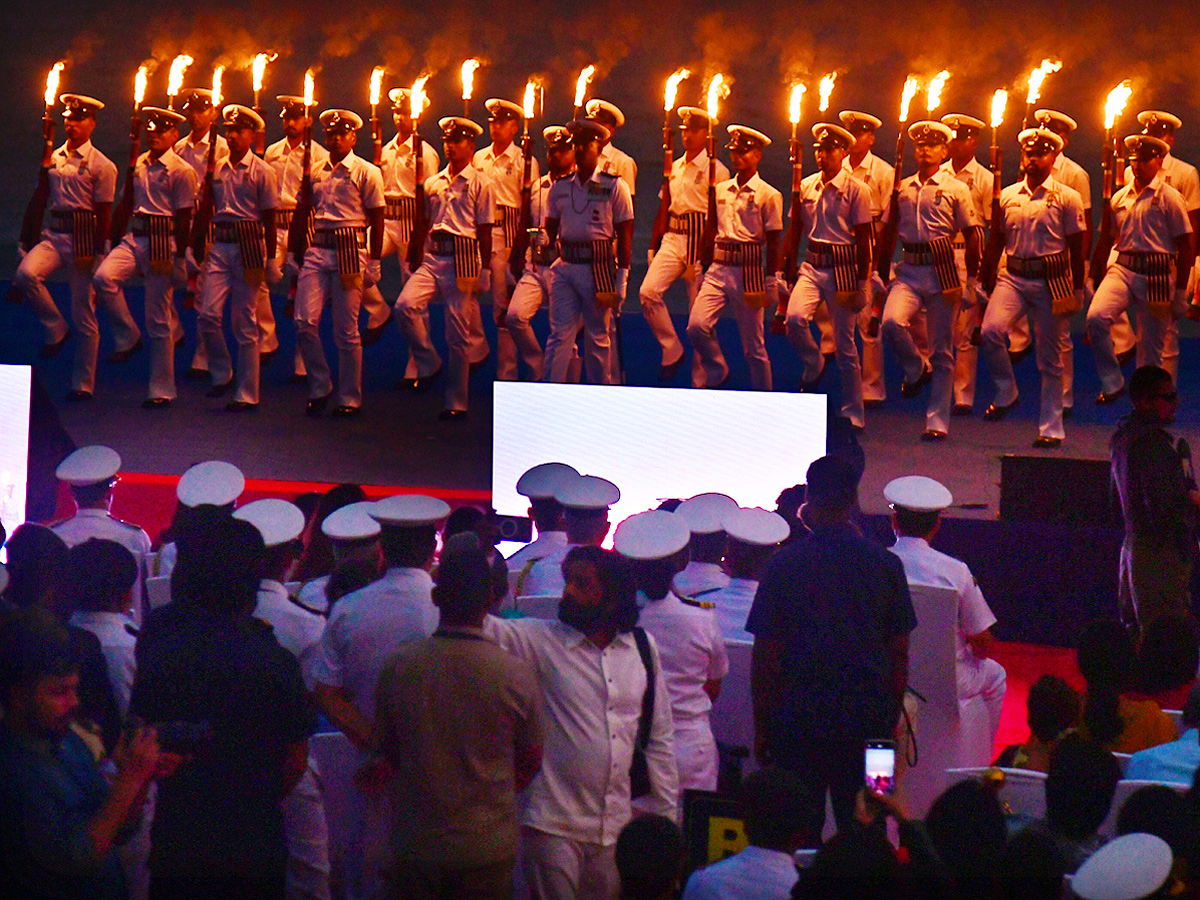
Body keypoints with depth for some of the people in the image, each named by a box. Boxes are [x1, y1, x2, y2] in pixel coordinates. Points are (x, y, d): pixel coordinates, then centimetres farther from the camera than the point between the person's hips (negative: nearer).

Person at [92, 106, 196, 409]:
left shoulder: (181, 171, -6)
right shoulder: (139, 165, 12)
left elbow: (184, 218, -7)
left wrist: (179, 257, -10)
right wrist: (112, 241, 18)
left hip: (163, 241, -5)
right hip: (135, 237, 5)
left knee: (158, 318, -1)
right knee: (103, 277, -24)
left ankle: (162, 390, 9)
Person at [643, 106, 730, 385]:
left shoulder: (716, 170, -5)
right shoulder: (674, 168, 15)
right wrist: (653, 246, 16)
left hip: (701, 242, -6)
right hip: (672, 239, 6)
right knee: (648, 291, -15)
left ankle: (700, 381, 6)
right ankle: (671, 350, 1)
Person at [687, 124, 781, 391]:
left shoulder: (768, 195, -2)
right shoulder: (721, 190, 12)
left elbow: (773, 243, -3)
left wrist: (772, 282, -6)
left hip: (748, 269, -4)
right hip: (718, 268, 4)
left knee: (753, 344, 1)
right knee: (696, 325, -16)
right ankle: (717, 372, 10)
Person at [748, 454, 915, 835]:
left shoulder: (786, 564, -5)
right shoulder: (886, 565, 2)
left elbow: (765, 655, -3)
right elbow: (899, 653, 6)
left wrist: (761, 727, 5)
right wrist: (890, 719, 17)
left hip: (800, 718, -2)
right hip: (868, 718, 2)